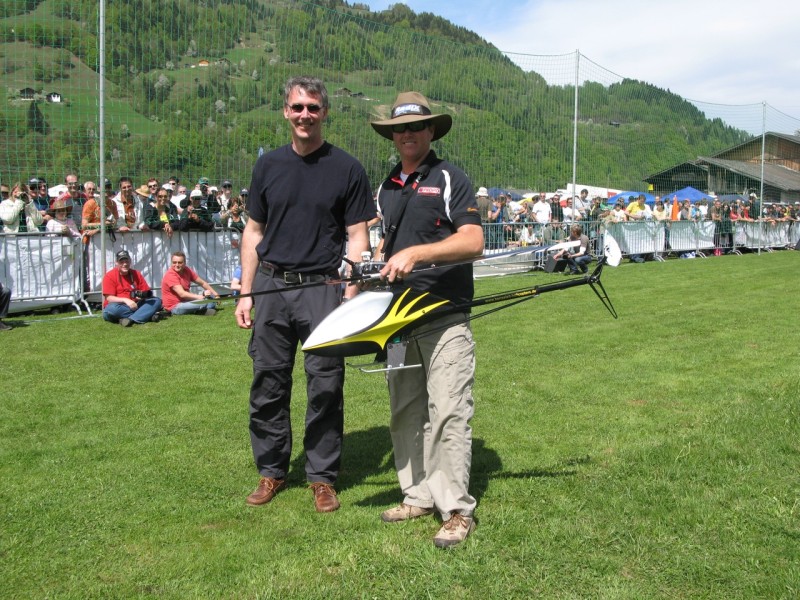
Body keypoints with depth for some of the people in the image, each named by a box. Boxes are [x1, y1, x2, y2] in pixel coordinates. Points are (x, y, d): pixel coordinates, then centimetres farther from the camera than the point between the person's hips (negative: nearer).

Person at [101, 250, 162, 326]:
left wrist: (143, 296, -18)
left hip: (134, 305, 4)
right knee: (112, 308, -40)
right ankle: (147, 315, -29)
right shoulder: (109, 276, -5)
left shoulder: (136, 274, 7)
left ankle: (130, 319, -33)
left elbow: (147, 292, 7)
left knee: (157, 301, -14)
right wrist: (125, 300, -26)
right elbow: (109, 298, -11)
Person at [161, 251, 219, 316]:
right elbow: (182, 294, -28)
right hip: (174, 307, -9)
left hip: (185, 301, 9)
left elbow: (202, 283, 11)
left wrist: (215, 294, 1)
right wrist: (201, 297, -31)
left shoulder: (187, 270, 4)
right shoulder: (170, 275, -19)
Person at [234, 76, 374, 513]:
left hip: (323, 287, -3)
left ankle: (322, 476, 15)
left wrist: (351, 296, -9)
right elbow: (253, 231, 14)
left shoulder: (346, 169, 2)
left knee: (326, 386, 0)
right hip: (271, 287, 3)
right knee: (268, 383, 7)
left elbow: (357, 237, 0)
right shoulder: (268, 166, 12)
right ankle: (271, 470, 22)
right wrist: (245, 292, 8)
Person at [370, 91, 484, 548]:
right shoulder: (387, 187, 17)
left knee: (448, 412, -8)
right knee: (405, 411, 10)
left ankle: (458, 509, -1)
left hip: (445, 315, -7)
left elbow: (473, 242, -14)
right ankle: (419, 495, 21)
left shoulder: (450, 179, -3)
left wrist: (416, 254, -23)